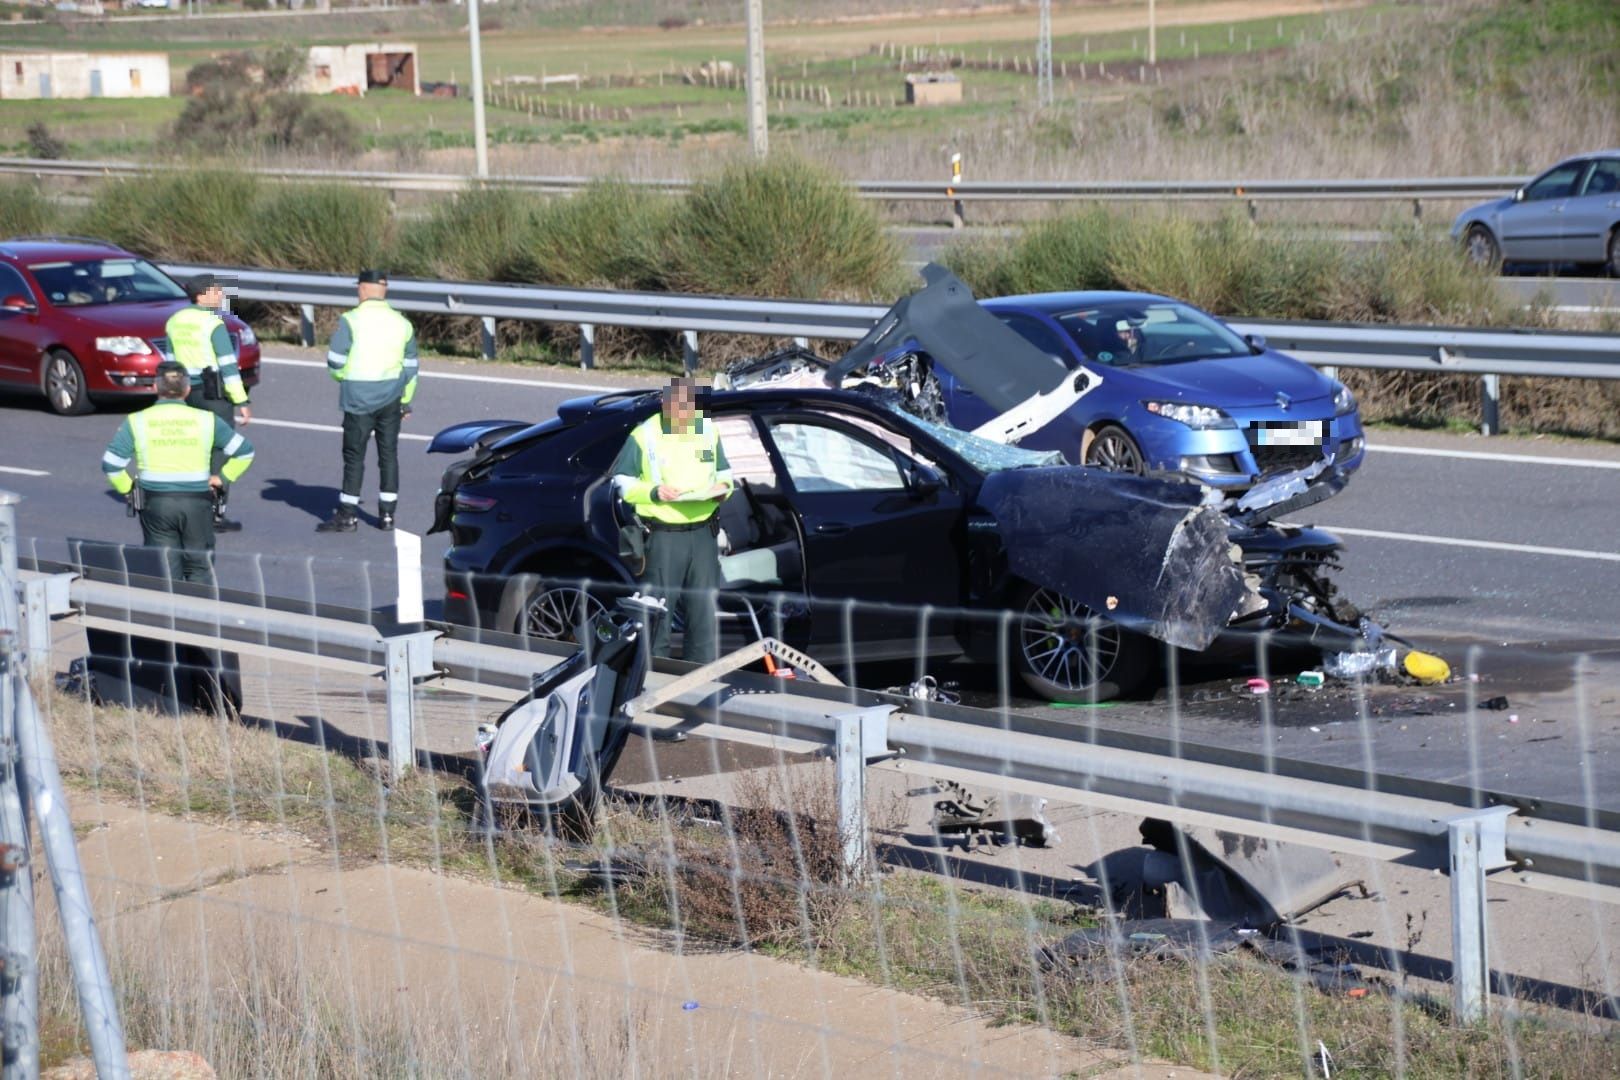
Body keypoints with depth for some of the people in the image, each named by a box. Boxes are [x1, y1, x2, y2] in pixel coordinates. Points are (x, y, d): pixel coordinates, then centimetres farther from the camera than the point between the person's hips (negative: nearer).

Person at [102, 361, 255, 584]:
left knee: (165, 573, 6)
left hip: (156, 504, 0)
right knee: (198, 568, 12)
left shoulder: (137, 421, 1)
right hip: (197, 503, 0)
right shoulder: (206, 420, 3)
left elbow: (111, 464, -5)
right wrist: (223, 477, 14)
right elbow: (244, 451, 6)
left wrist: (127, 490, 10)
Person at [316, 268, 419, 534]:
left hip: (359, 399, -4)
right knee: (388, 454, 9)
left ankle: (347, 515, 2)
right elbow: (410, 367, 11)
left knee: (354, 455, 1)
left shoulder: (351, 320, -10)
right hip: (391, 399, 4)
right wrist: (406, 400, 21)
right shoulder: (401, 323, 6)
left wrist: (343, 376, 12)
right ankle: (387, 514, 11)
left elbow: (335, 362, -10)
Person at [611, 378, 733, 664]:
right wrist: (654, 492, -15)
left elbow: (723, 472, 23)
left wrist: (723, 488, 0)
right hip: (663, 536, -4)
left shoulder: (708, 431, 11)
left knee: (705, 611, 5)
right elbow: (622, 482, 0)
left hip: (703, 533, 4)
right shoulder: (644, 436, -2)